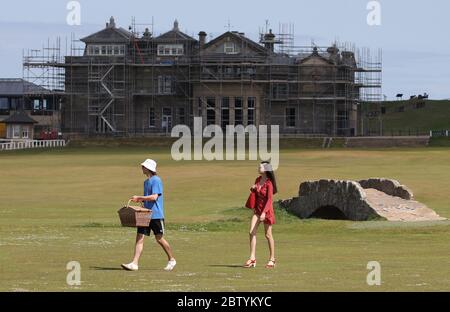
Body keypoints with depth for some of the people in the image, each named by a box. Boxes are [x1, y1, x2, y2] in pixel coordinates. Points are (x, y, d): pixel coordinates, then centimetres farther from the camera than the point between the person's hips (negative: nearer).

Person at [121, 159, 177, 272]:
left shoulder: (156, 180, -11)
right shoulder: (146, 182, 16)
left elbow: (154, 197, -20)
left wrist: (139, 198, -17)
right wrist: (140, 200, 8)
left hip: (156, 215, -8)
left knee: (159, 239, 1)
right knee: (139, 238, -3)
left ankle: (172, 260, 20)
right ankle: (135, 263, -9)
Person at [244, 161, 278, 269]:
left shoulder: (269, 183, -15)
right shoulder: (258, 180, 7)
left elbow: (269, 199, -20)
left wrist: (264, 212, -28)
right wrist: (253, 189, -3)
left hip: (267, 210, -7)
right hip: (257, 209, 7)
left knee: (268, 235, 2)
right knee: (252, 232, -5)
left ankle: (272, 259, 13)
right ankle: (252, 258, -5)